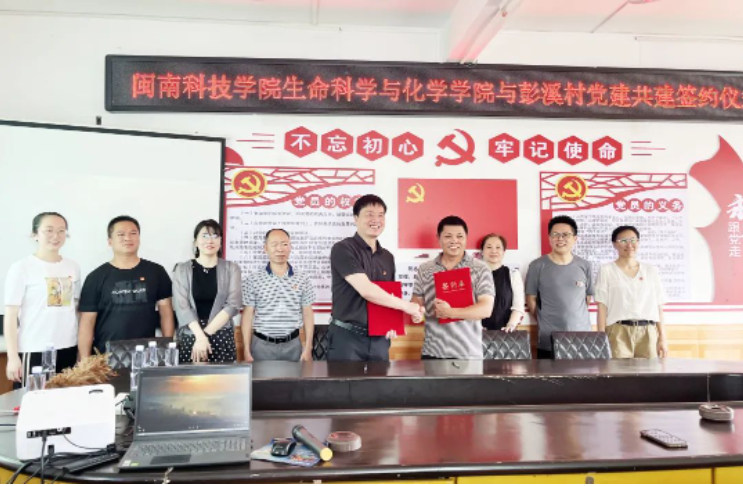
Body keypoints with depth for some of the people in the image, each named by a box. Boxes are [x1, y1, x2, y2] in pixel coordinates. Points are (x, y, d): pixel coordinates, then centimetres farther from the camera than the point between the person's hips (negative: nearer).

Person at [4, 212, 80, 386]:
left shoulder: (73, 267, 8)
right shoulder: (21, 268, -5)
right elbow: (11, 315, -6)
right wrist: (13, 356, -9)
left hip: (68, 350, 4)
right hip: (34, 351, -4)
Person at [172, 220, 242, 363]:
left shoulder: (232, 269, 4)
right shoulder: (181, 269, 5)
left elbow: (233, 305, -5)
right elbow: (181, 307, -4)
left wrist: (206, 334, -12)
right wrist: (200, 336, -16)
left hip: (222, 339, 0)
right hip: (190, 337, 0)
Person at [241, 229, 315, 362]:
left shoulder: (302, 279, 1)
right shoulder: (253, 280, -2)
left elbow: (308, 315, 4)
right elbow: (248, 315, 0)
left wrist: (308, 348, 1)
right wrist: (247, 351, -3)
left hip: (292, 344, 1)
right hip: (262, 345, -1)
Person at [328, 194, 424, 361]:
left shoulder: (388, 257, 11)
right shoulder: (343, 249, -10)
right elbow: (366, 290, -20)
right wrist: (406, 306, -14)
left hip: (379, 338, 6)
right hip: (347, 336, -6)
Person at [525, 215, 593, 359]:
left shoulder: (584, 266, 5)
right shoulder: (537, 266, -3)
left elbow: (588, 298, 14)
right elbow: (531, 299, 3)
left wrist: (574, 318, 10)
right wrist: (545, 322, 4)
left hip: (581, 337, 2)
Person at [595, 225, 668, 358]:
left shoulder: (651, 271, 13)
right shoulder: (606, 270, 4)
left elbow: (658, 307, 12)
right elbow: (602, 307, 0)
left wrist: (662, 338, 6)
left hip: (648, 333, 3)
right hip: (619, 332, -3)